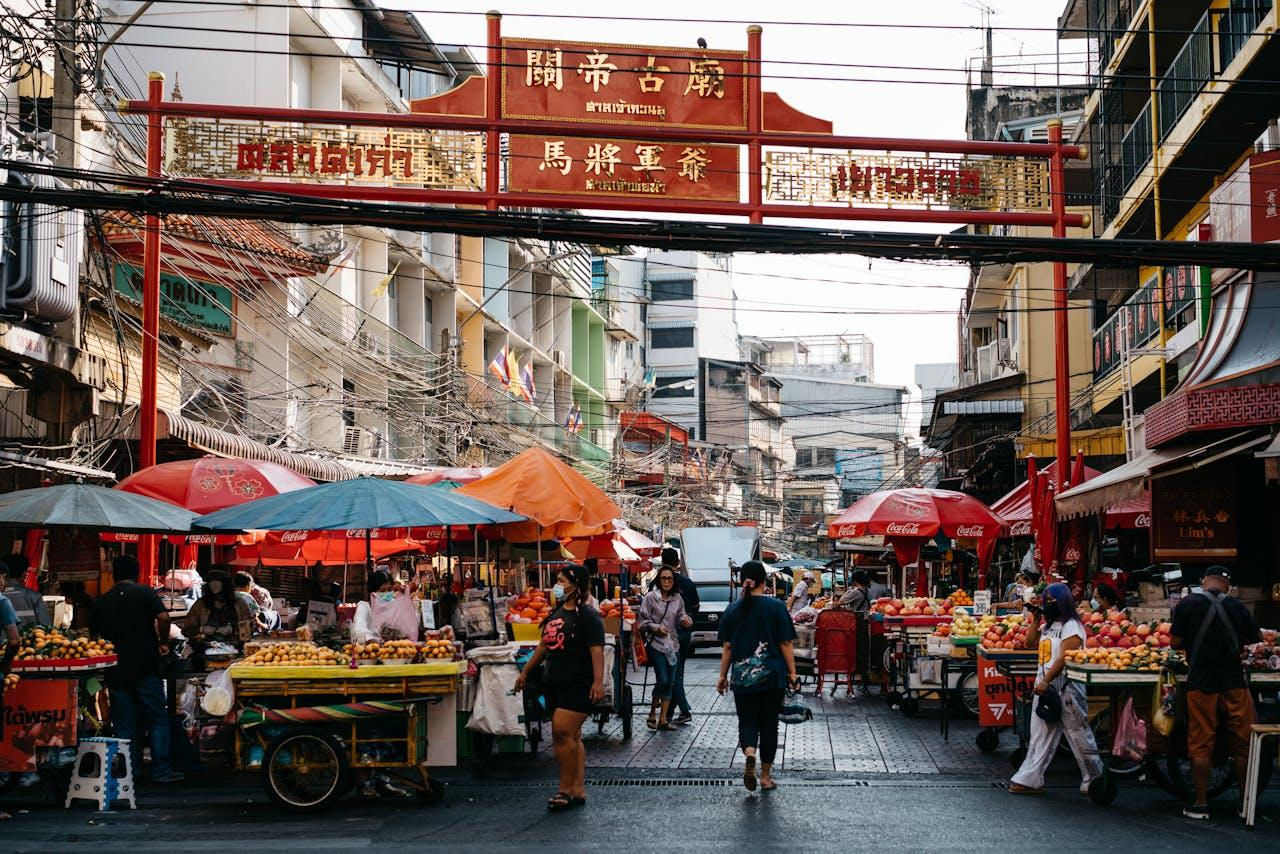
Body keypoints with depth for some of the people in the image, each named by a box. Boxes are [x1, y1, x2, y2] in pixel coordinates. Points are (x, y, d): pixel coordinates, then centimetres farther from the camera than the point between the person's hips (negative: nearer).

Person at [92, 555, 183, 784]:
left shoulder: (102, 602, 9)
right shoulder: (145, 593, -2)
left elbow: (96, 635, 13)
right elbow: (163, 617, -17)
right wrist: (163, 642, -3)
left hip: (115, 670, 3)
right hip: (145, 668, -3)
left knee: (124, 723, 7)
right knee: (157, 720, 3)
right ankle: (161, 770, 0)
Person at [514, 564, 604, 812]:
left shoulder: (588, 615, -10)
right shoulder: (556, 613, 15)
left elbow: (596, 650, -17)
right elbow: (544, 645, 24)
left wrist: (598, 681, -27)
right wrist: (525, 672, 26)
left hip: (579, 685, -8)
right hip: (555, 684, 8)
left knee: (563, 733, -14)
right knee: (572, 738, 9)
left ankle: (566, 789, -5)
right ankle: (578, 790, 13)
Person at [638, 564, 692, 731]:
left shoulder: (677, 599, 8)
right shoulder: (650, 597, -5)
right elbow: (642, 620, -4)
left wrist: (686, 620, -6)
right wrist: (656, 627, -18)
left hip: (673, 644, 5)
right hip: (656, 644, -5)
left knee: (670, 683, 4)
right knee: (662, 680, -13)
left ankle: (663, 719, 11)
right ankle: (652, 715, 5)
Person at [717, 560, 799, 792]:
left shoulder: (732, 609, 2)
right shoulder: (776, 607, -5)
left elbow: (727, 647, 5)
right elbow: (785, 644, -5)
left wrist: (723, 676, 12)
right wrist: (792, 673, 1)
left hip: (742, 677, 1)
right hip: (772, 676, -1)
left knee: (747, 721, 9)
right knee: (769, 724, 9)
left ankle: (749, 754, -21)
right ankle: (766, 776, 14)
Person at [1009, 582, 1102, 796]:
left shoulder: (1071, 627, -11)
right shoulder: (1048, 626, 16)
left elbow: (1064, 658, -19)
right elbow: (1030, 643, 22)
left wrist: (1046, 681, -22)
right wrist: (1034, 621, 11)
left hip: (1066, 689, -9)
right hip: (1045, 687, 9)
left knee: (1079, 736, 0)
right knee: (1040, 735, 6)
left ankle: (1094, 779, 12)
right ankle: (1030, 780, 6)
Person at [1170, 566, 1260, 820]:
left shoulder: (1188, 604, -4)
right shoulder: (1236, 606, 0)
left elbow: (1175, 643, -3)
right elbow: (1253, 639, 9)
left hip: (1200, 684, -1)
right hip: (1234, 683, 1)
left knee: (1201, 746, 5)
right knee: (1242, 746, 9)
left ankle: (1200, 804, 5)